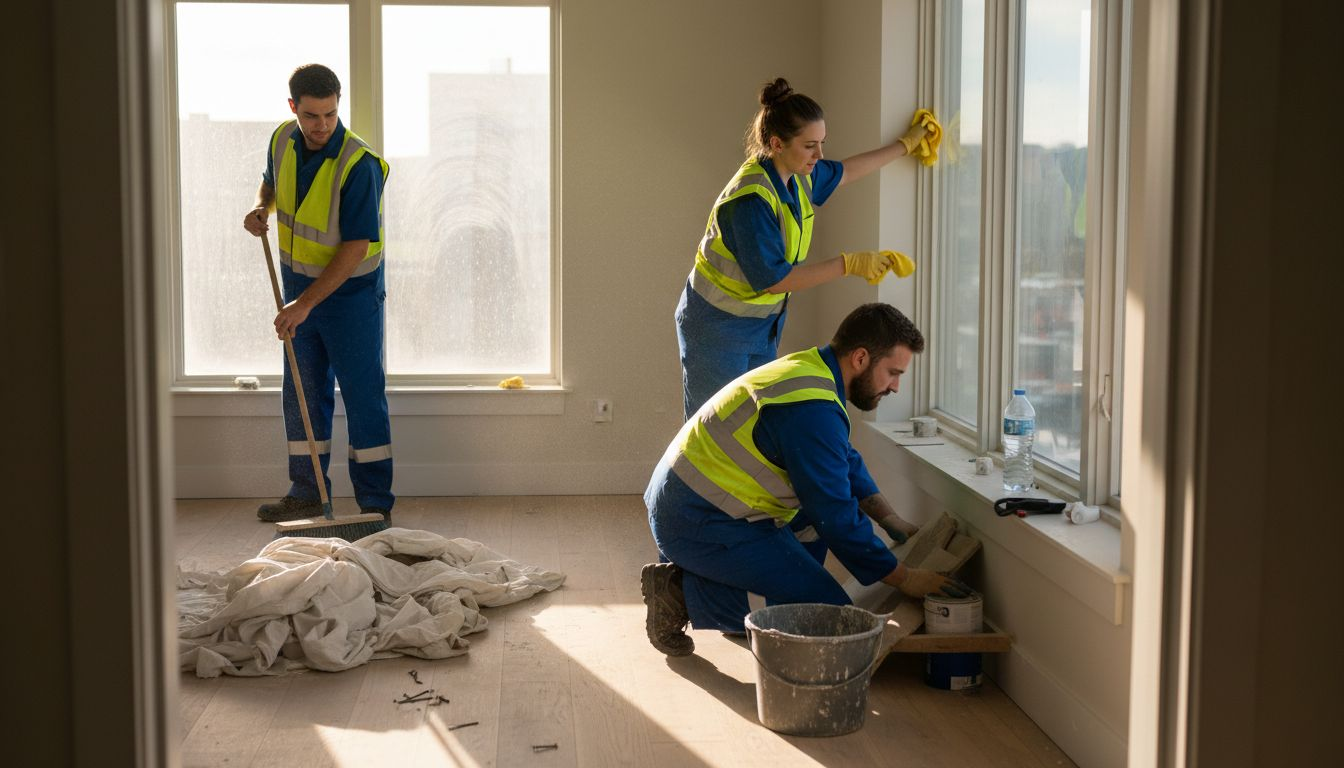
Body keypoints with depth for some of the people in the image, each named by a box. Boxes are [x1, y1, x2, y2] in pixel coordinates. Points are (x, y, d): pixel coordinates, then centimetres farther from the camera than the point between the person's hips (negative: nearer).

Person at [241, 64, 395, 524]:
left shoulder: (359, 165, -25)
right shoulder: (283, 141, -4)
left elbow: (356, 247, -25)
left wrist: (306, 303, -25)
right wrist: (261, 209, -5)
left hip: (350, 291, -6)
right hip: (298, 284, 7)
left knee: (363, 396, -2)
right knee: (302, 393, 12)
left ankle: (376, 503, 6)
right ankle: (306, 493, 24)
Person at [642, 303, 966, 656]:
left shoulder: (808, 369, 9)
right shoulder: (813, 410, -23)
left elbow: (846, 461, 24)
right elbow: (836, 518, -19)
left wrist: (890, 519, 16)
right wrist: (903, 578, -10)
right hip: (699, 524, -10)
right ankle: (685, 593, -7)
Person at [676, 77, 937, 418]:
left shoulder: (799, 177, 1)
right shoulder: (751, 198, -27)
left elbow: (843, 172, 24)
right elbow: (773, 279, -27)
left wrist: (904, 144, 31)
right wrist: (849, 264, -25)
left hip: (763, 326, 9)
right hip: (718, 329, -8)